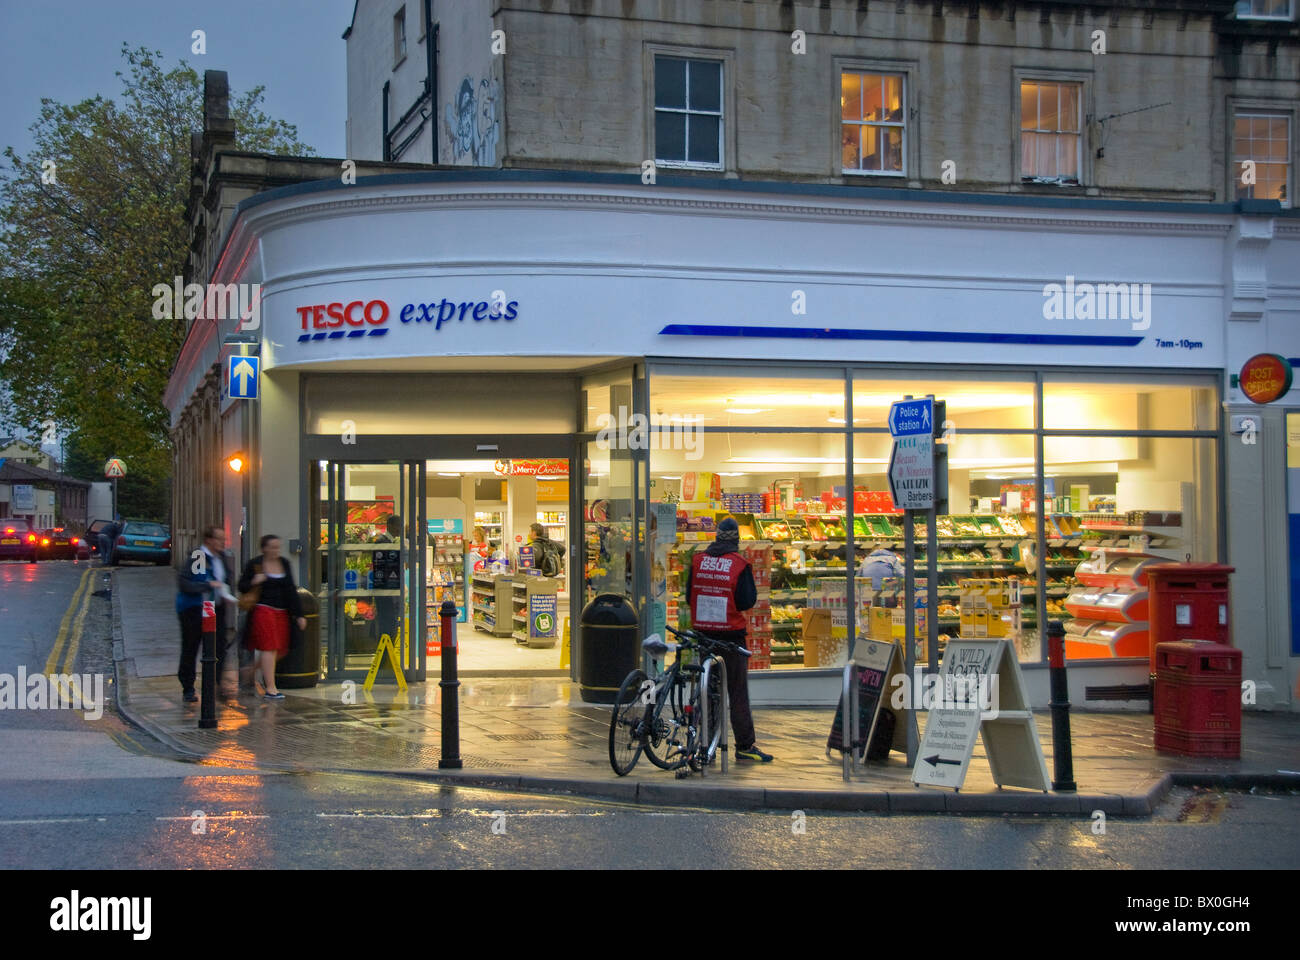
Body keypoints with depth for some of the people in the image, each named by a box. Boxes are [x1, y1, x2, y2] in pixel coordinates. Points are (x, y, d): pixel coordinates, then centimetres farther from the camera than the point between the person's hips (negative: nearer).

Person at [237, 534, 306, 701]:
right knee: (269, 648, -10)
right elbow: (242, 586, 3)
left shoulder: (284, 564, 10)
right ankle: (270, 689, -7)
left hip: (281, 612, 6)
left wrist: (299, 614, 10)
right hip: (263, 610, -6)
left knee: (280, 650, 6)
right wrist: (253, 582, -19)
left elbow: (290, 590, 12)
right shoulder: (254, 564, -3)